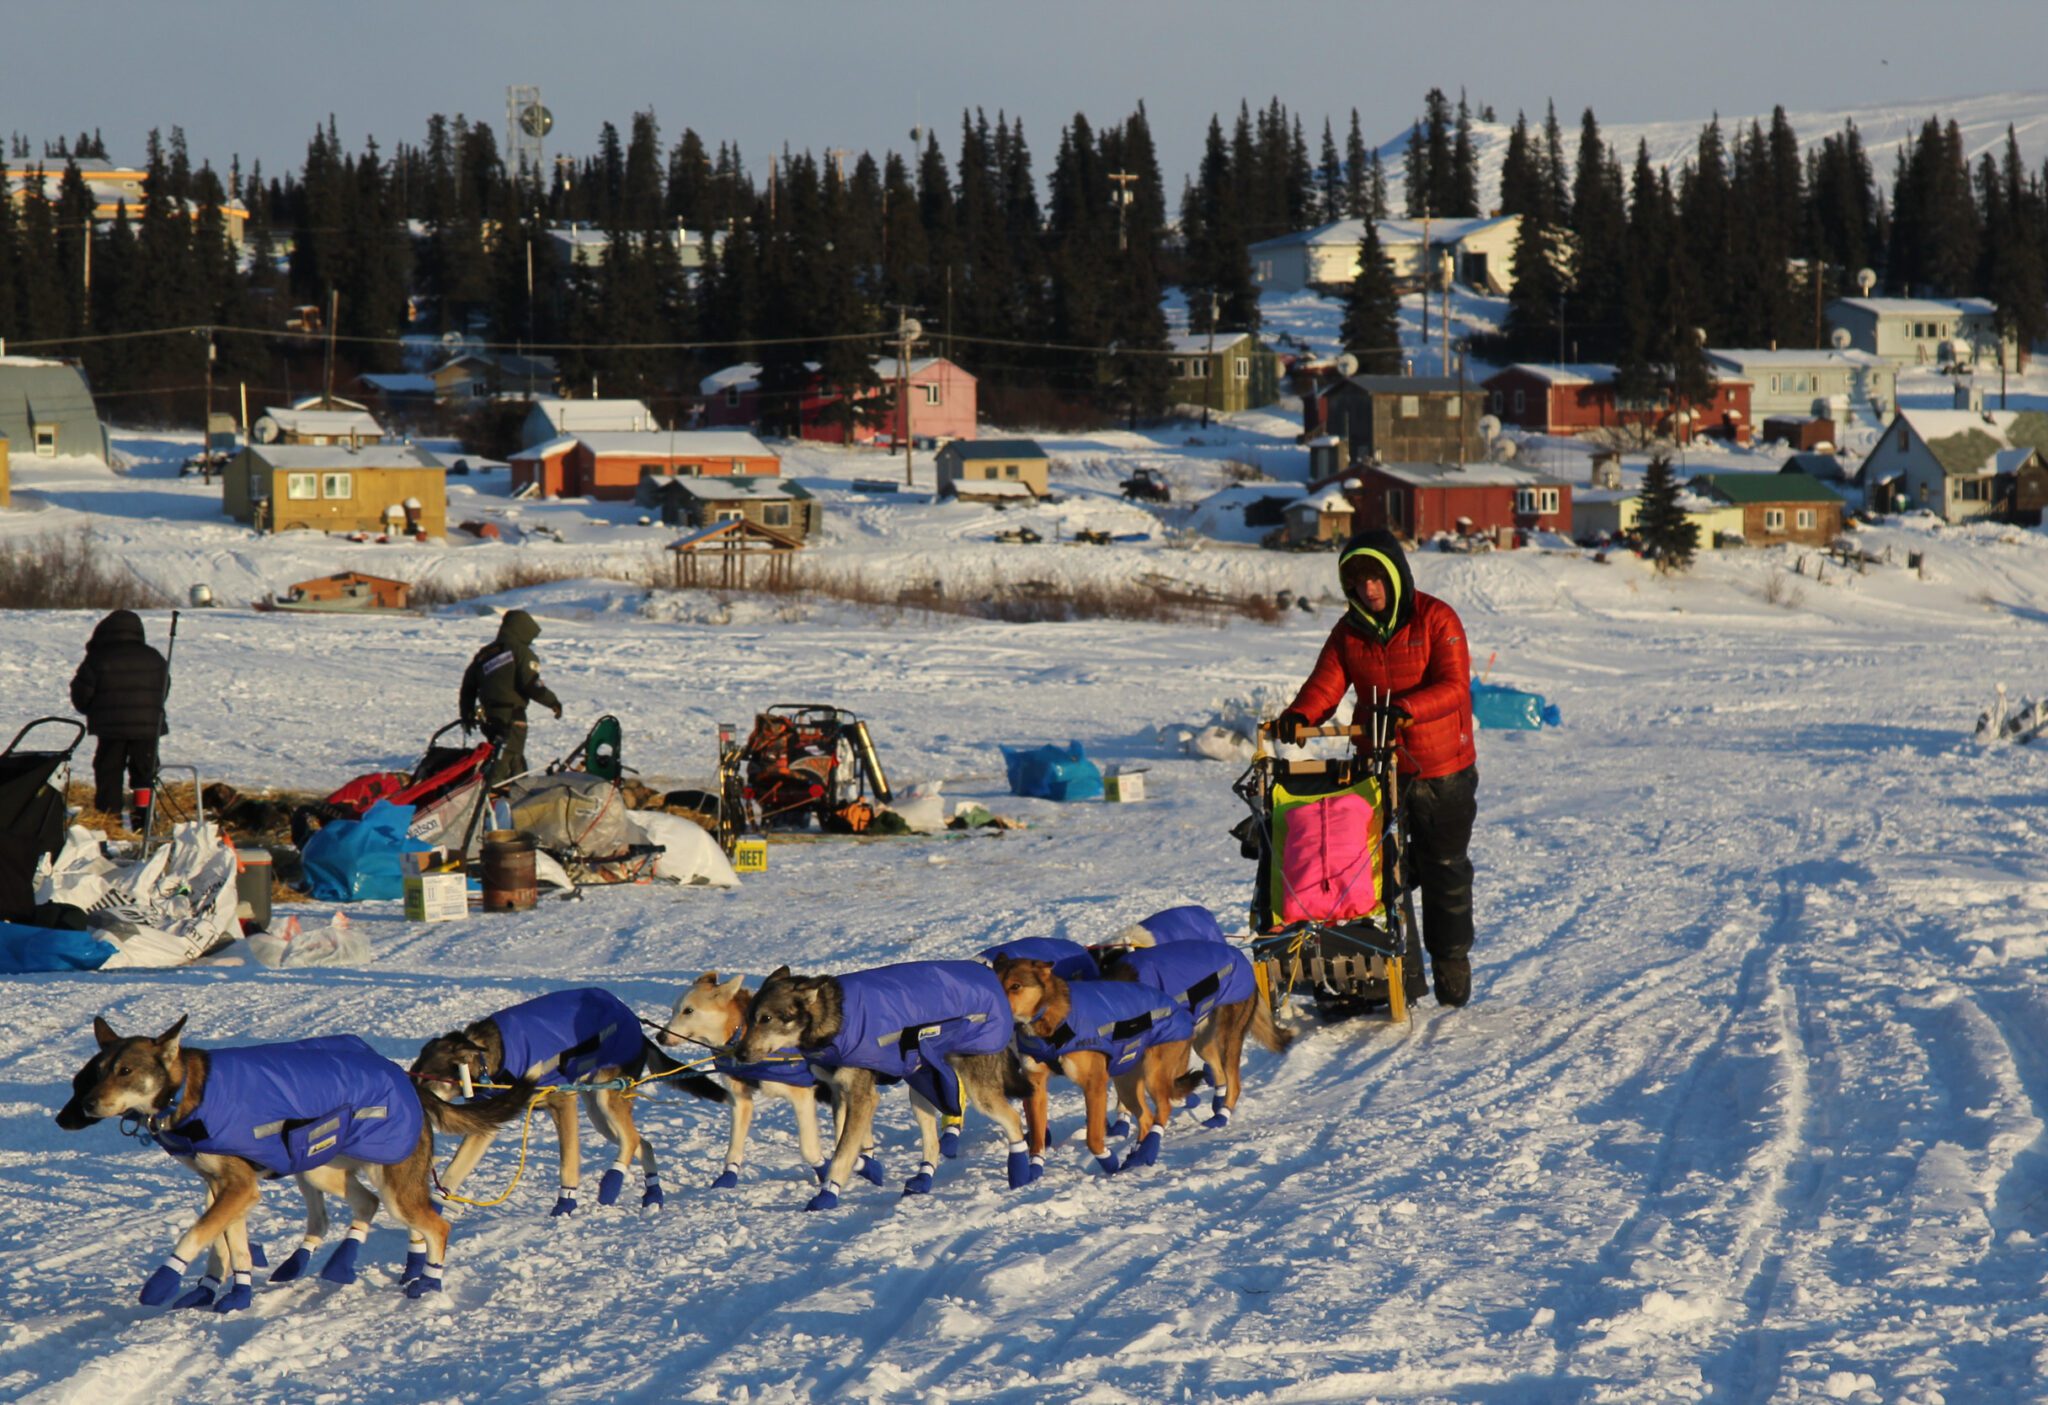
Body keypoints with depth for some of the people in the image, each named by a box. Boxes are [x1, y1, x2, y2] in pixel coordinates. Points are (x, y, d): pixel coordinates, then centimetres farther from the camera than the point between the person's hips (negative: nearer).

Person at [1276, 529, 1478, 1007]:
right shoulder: (1349, 631, 6)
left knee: (1444, 869, 8)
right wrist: (1300, 715, -22)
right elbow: (1326, 684, 0)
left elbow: (1454, 686, -18)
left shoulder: (1435, 619, -9)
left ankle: (1451, 962, 22)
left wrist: (1403, 709, -34)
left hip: (1442, 771, -4)